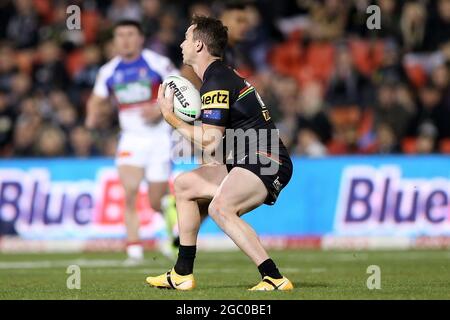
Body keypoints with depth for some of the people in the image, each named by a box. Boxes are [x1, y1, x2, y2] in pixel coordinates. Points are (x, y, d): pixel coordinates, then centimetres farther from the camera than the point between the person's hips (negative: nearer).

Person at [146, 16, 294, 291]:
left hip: (267, 162, -11)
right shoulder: (222, 76, 18)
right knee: (185, 185, 18)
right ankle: (182, 275, 21)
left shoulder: (217, 83, -14)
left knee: (220, 207, -32)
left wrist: (171, 118, -11)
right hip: (245, 161, 11)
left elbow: (210, 142, -21)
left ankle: (275, 279, -32)